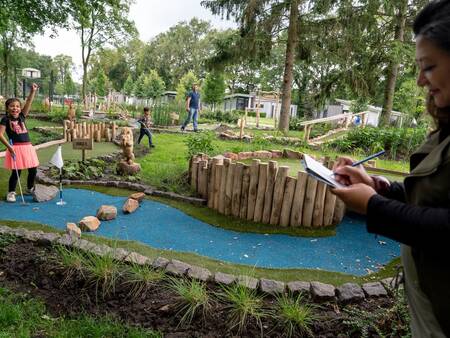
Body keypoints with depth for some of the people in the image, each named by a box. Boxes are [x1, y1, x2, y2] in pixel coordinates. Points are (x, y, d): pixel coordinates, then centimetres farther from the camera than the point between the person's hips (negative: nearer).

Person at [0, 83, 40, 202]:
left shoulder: (22, 117, 10)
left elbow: (28, 103, 2)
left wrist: (33, 91, -6)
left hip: (28, 147, 5)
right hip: (15, 148, -5)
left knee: (33, 170, 10)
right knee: (16, 172, -1)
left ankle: (30, 189, 32)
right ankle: (11, 192, 15)